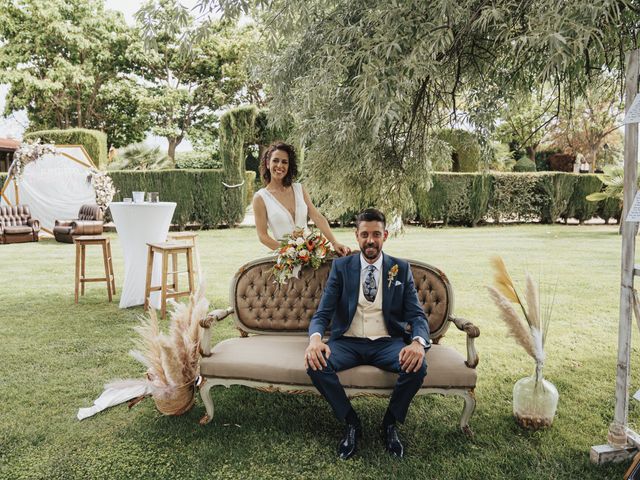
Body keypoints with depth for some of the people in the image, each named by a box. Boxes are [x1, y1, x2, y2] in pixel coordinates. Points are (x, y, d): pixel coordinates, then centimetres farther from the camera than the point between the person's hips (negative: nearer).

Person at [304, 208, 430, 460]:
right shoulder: (340, 266, 5)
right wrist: (315, 338, -26)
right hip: (348, 342, 0)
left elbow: (417, 315, 0)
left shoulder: (401, 269, 7)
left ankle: (390, 424, 0)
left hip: (387, 343, 0)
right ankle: (351, 422, -3)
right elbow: (322, 312, -2)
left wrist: (418, 342, -25)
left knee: (417, 366, -30)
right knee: (315, 363, -29)